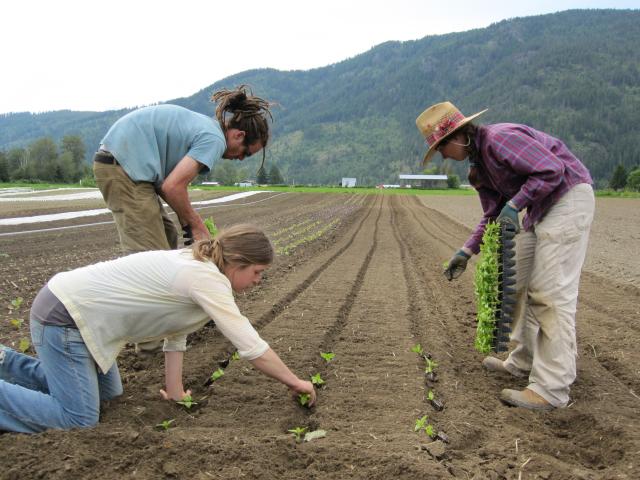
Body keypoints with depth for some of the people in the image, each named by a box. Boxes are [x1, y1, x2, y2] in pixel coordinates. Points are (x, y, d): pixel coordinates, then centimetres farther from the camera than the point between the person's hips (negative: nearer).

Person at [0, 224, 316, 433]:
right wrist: (296, 383, -10)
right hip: (62, 316, -10)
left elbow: (175, 332, 8)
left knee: (108, 392, 19)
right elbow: (252, 348, -23)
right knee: (79, 419, -11)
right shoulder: (207, 280, -25)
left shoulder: (193, 266, 4)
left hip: (77, 305, 10)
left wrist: (174, 390, 8)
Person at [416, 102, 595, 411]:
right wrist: (466, 251, 5)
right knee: (521, 283, 13)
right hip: (540, 208, 10)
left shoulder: (499, 138, -20)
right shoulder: (478, 165, 10)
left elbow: (552, 170, -24)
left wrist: (515, 204, -25)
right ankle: (523, 361, 24)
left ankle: (551, 388, -9)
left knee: (551, 291, -13)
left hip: (568, 197, -10)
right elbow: (494, 215, 12)